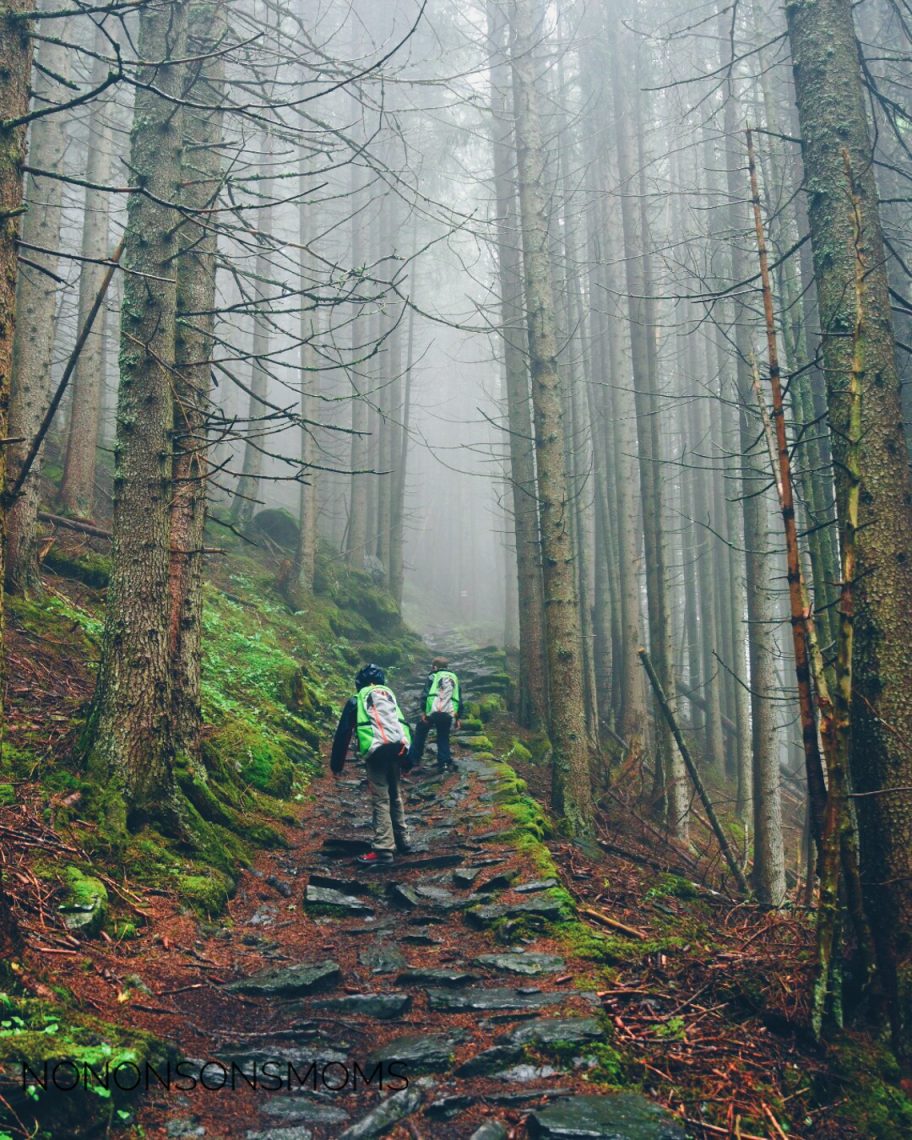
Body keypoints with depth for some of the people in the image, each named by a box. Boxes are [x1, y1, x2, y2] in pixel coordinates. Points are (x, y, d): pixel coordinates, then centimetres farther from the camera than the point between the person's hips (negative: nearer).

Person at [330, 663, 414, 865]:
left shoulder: (356, 700, 12)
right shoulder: (390, 696, 25)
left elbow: (343, 732, 8)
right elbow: (405, 726, 25)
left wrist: (336, 764, 13)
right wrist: (408, 761, 29)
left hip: (377, 751, -5)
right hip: (398, 748, 5)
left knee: (380, 799, -6)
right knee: (395, 796, 19)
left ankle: (383, 850, -9)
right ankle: (403, 842, 26)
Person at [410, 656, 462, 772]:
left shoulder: (433, 676, 13)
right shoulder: (454, 678, 25)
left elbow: (425, 694, -1)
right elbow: (459, 700, 22)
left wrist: (423, 711, -4)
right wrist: (457, 718, 24)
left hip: (433, 710, -3)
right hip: (449, 713, 3)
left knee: (420, 732, 12)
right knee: (443, 738, 15)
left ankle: (414, 758, 11)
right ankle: (445, 761, 3)